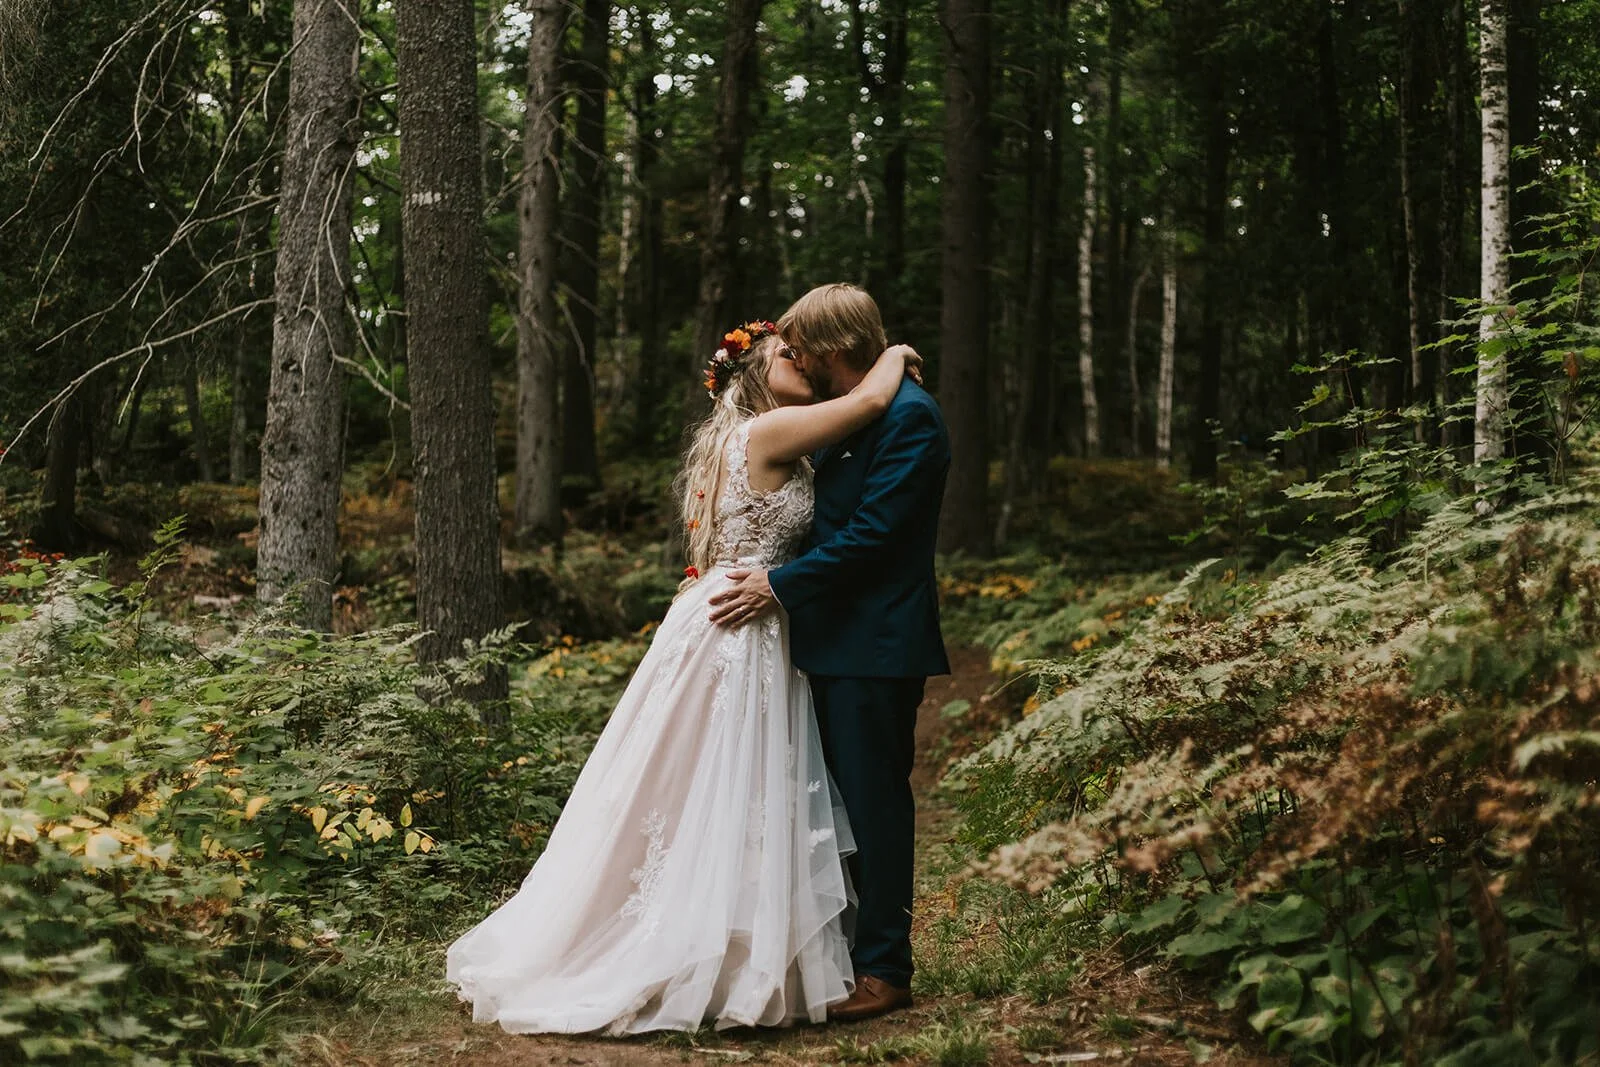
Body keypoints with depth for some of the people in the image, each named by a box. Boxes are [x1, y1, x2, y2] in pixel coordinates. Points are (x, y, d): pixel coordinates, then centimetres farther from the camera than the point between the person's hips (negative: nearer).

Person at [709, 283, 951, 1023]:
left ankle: (884, 970, 5)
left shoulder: (907, 415, -14)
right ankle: (840, 952, 23)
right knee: (840, 801, 14)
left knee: (874, 800, -3)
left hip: (876, 645, -9)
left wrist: (780, 586, -18)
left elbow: (872, 532, -20)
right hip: (833, 641, 10)